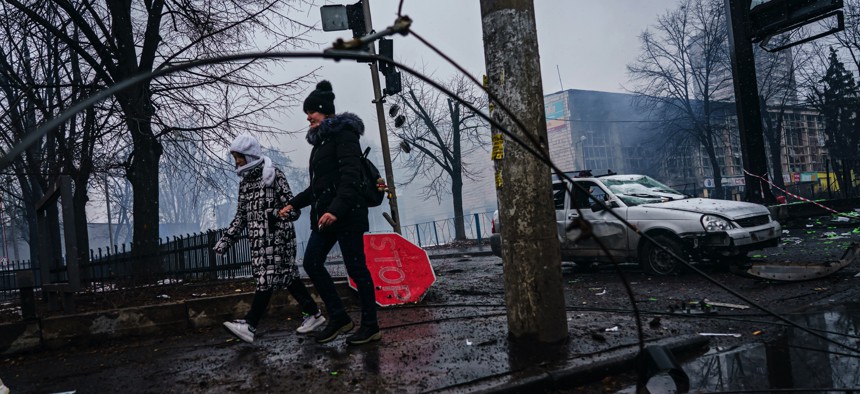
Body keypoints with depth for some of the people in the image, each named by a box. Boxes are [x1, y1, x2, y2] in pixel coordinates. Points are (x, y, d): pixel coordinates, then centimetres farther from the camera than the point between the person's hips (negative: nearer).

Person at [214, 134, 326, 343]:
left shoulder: (274, 176, -7)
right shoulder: (245, 182, 15)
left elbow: (294, 209, -10)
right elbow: (241, 216, 18)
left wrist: (276, 214, -29)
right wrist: (226, 239, 10)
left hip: (276, 237, -7)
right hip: (258, 239, 7)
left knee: (266, 278, -9)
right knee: (287, 276, 8)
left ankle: (249, 325, -12)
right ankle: (313, 313, 15)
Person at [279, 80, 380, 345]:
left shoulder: (343, 132, -8)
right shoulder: (321, 140, 19)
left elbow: (351, 175, -19)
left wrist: (336, 209, -29)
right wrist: (294, 204, 19)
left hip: (347, 213, -9)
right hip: (325, 213, 9)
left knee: (355, 267, -4)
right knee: (312, 263, 5)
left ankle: (370, 326, 7)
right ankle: (339, 318, 14)